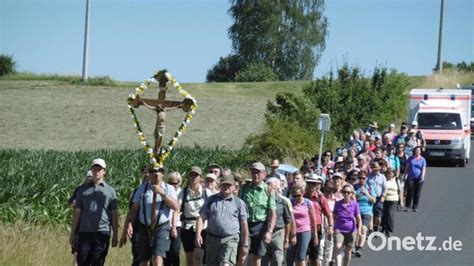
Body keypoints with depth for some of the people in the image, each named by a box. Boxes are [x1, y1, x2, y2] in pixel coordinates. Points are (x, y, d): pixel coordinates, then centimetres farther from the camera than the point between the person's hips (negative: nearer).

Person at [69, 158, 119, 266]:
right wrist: (72, 233, 6)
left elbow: (114, 214, 9)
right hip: (85, 232, 1)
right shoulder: (84, 191, 11)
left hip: (102, 233, -1)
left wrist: (115, 235, 4)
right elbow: (77, 213, 11)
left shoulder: (110, 191, 9)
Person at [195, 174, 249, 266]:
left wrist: (245, 245, 7)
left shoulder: (239, 203, 7)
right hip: (212, 238, 3)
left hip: (230, 239, -3)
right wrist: (198, 234, -7)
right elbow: (201, 218, 7)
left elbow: (244, 225, 8)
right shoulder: (211, 200, 10)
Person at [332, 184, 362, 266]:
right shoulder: (338, 204, 0)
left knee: (348, 251, 11)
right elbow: (334, 217, 9)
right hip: (339, 229, 0)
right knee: (338, 247, -22)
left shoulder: (355, 205, -3)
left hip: (350, 231, 0)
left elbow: (358, 219, -3)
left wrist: (359, 229, -17)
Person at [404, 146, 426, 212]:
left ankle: (415, 207, 6)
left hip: (419, 178, 0)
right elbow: (407, 167, 12)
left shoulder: (422, 159, 7)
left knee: (417, 193, 0)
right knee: (410, 192, -7)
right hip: (411, 177, 0)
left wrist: (422, 176, -11)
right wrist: (405, 175, 4)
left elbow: (423, 169, 3)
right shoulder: (410, 158, 10)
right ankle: (407, 206, -3)